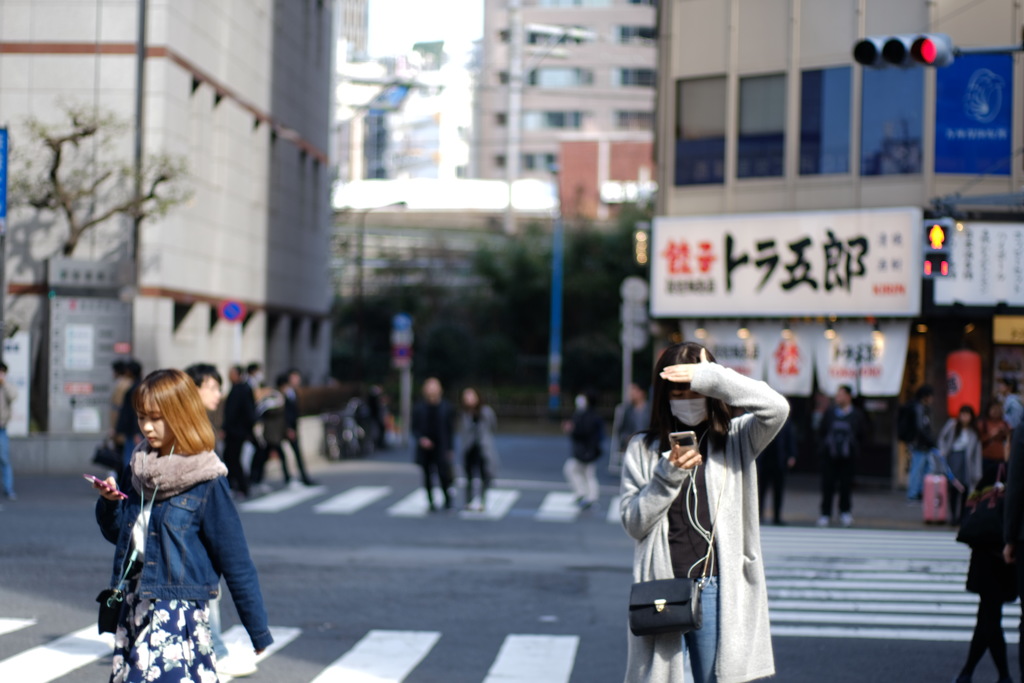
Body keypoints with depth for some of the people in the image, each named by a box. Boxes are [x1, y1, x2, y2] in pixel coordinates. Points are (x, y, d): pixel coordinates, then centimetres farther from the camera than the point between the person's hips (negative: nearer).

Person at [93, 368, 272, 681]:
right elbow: (117, 533, 20)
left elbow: (235, 558, -9)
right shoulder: (138, 468, 8)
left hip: (178, 607, -7)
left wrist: (258, 629, -7)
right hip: (134, 604, 7)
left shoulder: (206, 482, -11)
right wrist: (109, 502, -2)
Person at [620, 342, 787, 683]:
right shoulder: (643, 449, 8)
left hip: (716, 590, -1)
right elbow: (633, 522, 3)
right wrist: (668, 474, -11)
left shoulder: (736, 440, 5)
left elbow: (776, 408, -15)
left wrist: (710, 378, -17)